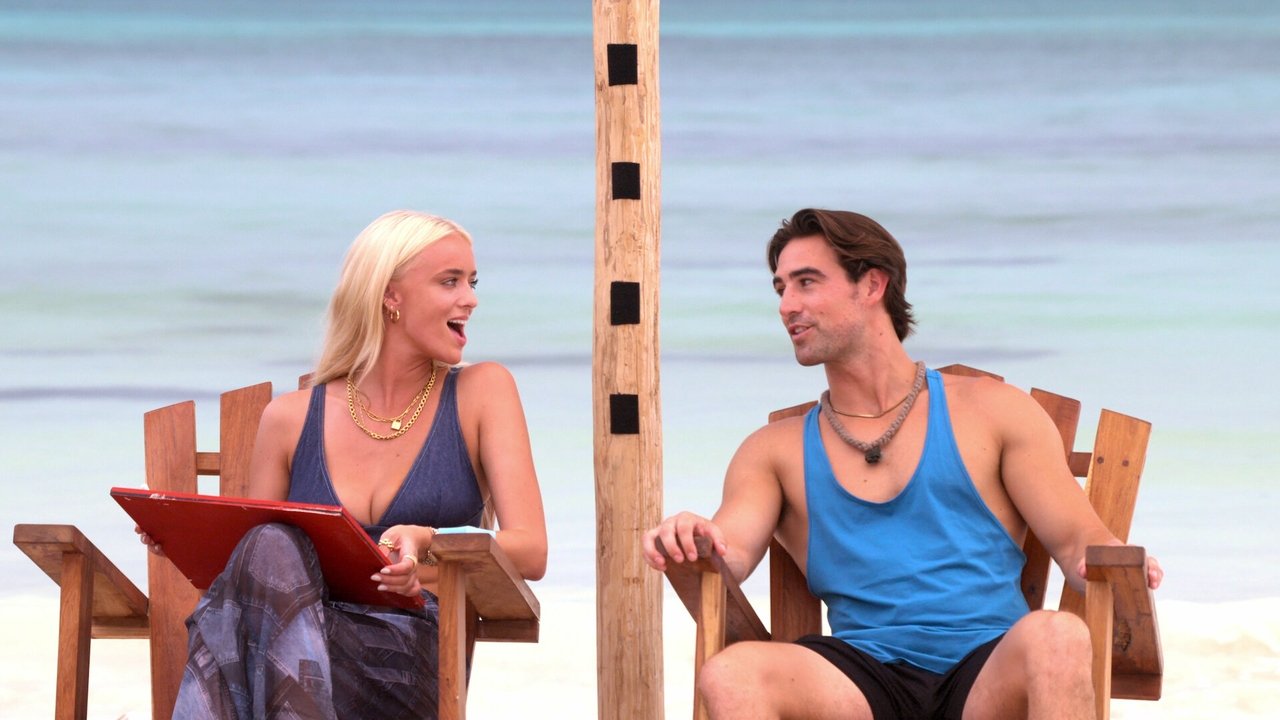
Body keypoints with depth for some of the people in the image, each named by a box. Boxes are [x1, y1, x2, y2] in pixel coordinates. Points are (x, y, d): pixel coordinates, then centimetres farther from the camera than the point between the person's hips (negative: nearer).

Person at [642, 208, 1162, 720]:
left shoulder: (991, 412, 15)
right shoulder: (775, 451, 21)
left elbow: (1078, 540, 12)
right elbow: (731, 552, 4)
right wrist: (689, 542, -21)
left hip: (990, 672, -1)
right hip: (867, 677, 1)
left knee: (1055, 636, -38)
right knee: (729, 674, -32)